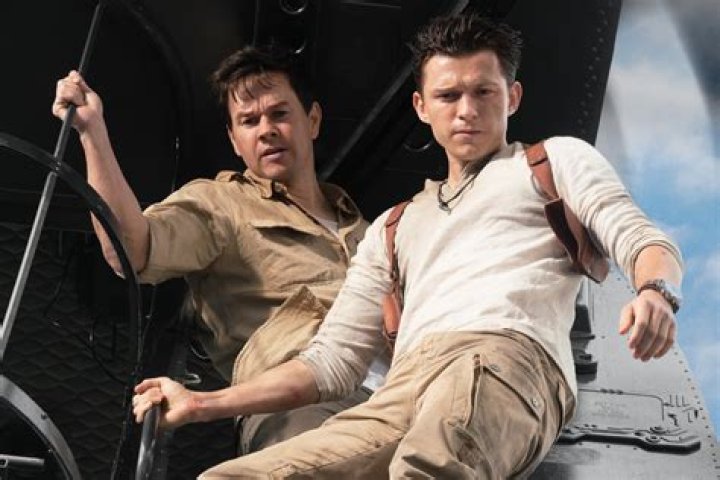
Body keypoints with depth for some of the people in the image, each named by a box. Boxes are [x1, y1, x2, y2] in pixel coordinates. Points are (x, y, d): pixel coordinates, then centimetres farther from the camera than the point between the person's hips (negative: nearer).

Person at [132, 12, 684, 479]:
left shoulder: (555, 159, 25)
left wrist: (655, 292, -19)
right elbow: (333, 361, 27)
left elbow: (639, 237, 7)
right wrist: (204, 403, 20)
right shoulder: (393, 229, 33)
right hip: (396, 399, 5)